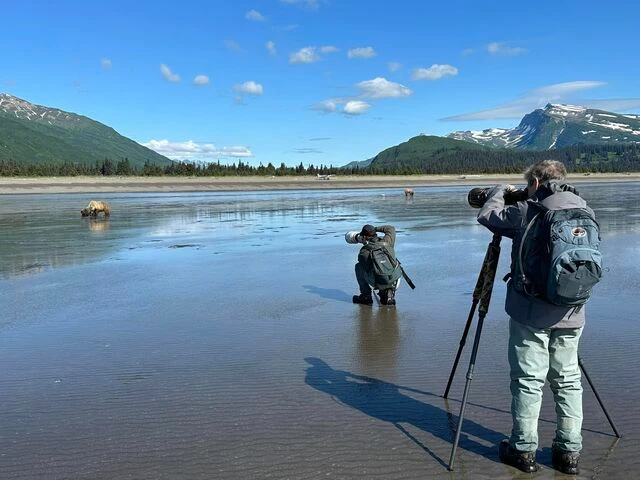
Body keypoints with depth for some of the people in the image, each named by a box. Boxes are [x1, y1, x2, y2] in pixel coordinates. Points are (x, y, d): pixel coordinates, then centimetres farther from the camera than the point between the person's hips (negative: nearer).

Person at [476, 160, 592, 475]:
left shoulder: (526, 212, -12)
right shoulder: (586, 212, 6)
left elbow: (486, 216, 0)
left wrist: (500, 191, 20)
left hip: (531, 313, -5)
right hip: (571, 314, 5)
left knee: (528, 380, 4)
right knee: (567, 380, 13)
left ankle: (524, 450, 13)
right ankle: (569, 452, 19)